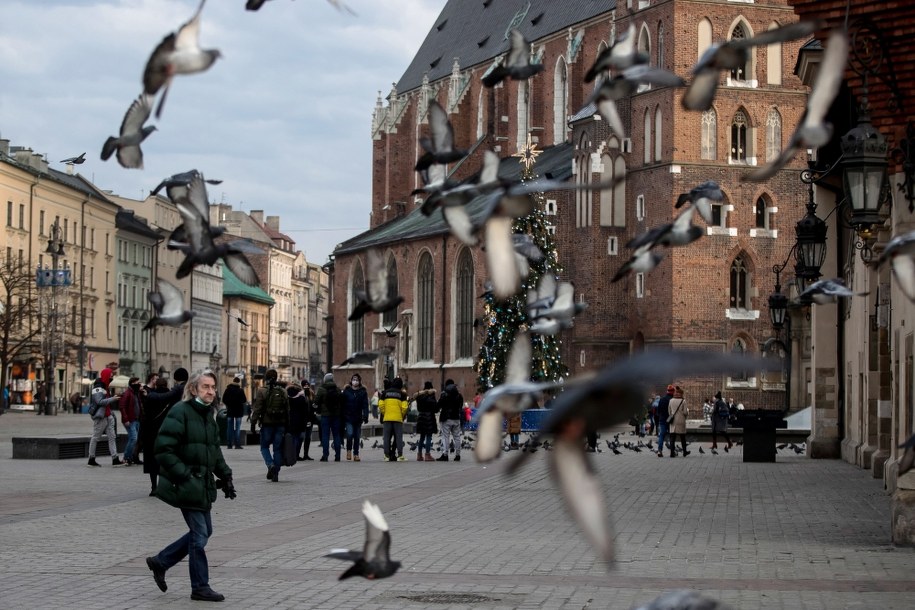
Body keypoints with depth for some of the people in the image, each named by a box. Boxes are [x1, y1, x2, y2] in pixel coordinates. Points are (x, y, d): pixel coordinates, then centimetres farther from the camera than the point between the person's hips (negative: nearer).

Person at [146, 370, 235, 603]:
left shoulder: (208, 414, 11)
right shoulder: (180, 413, -16)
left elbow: (215, 450, 23)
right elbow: (164, 450, -20)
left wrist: (225, 475, 12)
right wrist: (185, 476, -23)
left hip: (203, 485, 9)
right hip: (186, 485, -9)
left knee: (204, 531, 15)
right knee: (200, 534, -4)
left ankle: (160, 561, 29)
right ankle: (200, 587, 8)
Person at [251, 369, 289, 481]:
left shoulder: (262, 391, -6)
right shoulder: (283, 392, 7)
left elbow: (257, 409, -10)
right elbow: (287, 409, 10)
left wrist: (254, 421, -5)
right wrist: (286, 424, 15)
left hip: (267, 423, -3)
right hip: (280, 424, 3)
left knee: (265, 447, 9)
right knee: (277, 448, 7)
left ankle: (270, 465, -15)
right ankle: (275, 473, 7)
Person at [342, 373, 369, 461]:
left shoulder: (363, 392, 3)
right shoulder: (346, 391, 1)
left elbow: (365, 405, 1)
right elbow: (343, 404, 3)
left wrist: (365, 416, -9)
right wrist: (343, 417, -1)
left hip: (358, 418, 2)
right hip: (348, 417, -2)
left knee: (357, 437, 6)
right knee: (350, 434, -16)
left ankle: (356, 454, 16)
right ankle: (349, 450, 7)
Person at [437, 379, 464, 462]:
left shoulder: (444, 394, -10)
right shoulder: (459, 395, 6)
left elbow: (439, 406, -8)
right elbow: (461, 407, 14)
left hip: (446, 418, -5)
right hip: (456, 418, 5)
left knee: (445, 436, -4)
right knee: (457, 437, 10)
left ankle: (445, 454, -11)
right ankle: (457, 454, 14)